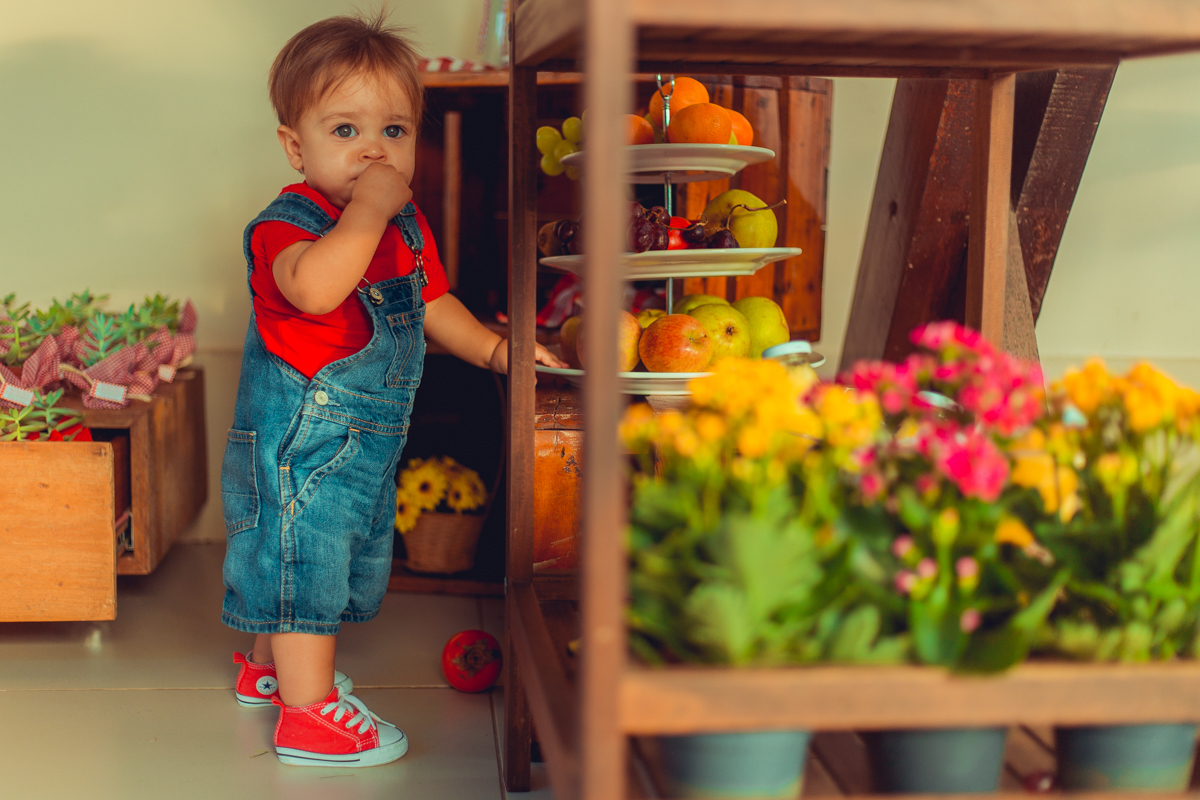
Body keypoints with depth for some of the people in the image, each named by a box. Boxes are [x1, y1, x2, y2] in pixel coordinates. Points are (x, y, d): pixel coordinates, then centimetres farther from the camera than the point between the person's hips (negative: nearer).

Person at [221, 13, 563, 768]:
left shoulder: (409, 226, 6)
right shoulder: (287, 223, -21)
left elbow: (432, 304, 20)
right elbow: (315, 288, -43)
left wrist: (496, 348, 10)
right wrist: (368, 209, -38)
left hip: (367, 442, 9)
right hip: (298, 440, -8)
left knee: (289, 559, 23)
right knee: (304, 560, -2)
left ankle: (269, 666, 43)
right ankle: (309, 713, 9)